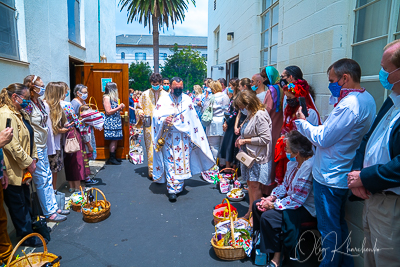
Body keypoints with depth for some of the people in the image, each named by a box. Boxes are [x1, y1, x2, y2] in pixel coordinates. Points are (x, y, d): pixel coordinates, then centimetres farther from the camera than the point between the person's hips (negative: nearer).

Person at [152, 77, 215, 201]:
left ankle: (179, 185, 26)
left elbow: (193, 117, 11)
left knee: (183, 161, 7)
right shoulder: (163, 100, -1)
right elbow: (156, 116, -5)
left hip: (184, 137, 3)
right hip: (169, 136, -2)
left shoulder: (187, 99, 7)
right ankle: (172, 189, 3)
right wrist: (164, 120, -27)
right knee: (170, 162, -4)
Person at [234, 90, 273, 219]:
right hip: (249, 155, 9)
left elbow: (265, 138, -23)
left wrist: (245, 140, -17)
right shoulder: (251, 114, 10)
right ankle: (250, 211, 29)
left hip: (258, 157, -9)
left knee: (255, 185, -2)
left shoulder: (260, 115, -19)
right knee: (250, 183, 15)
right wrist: (241, 138, 4)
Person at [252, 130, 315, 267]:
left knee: (268, 217, -24)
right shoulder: (294, 161, -1)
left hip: (305, 208, -10)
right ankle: (260, 239, 20)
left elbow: (296, 200, -29)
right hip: (291, 198, 10)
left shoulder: (309, 167, -30)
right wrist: (271, 197, -4)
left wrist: (273, 205, -19)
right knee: (257, 204, 6)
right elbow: (285, 185, 10)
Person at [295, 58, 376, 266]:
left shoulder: (348, 105, -24)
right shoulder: (367, 99, 7)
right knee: (340, 225, 24)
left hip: (329, 177, -10)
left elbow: (322, 139, -19)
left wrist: (302, 122, -5)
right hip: (344, 175, 10)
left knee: (329, 230, 6)